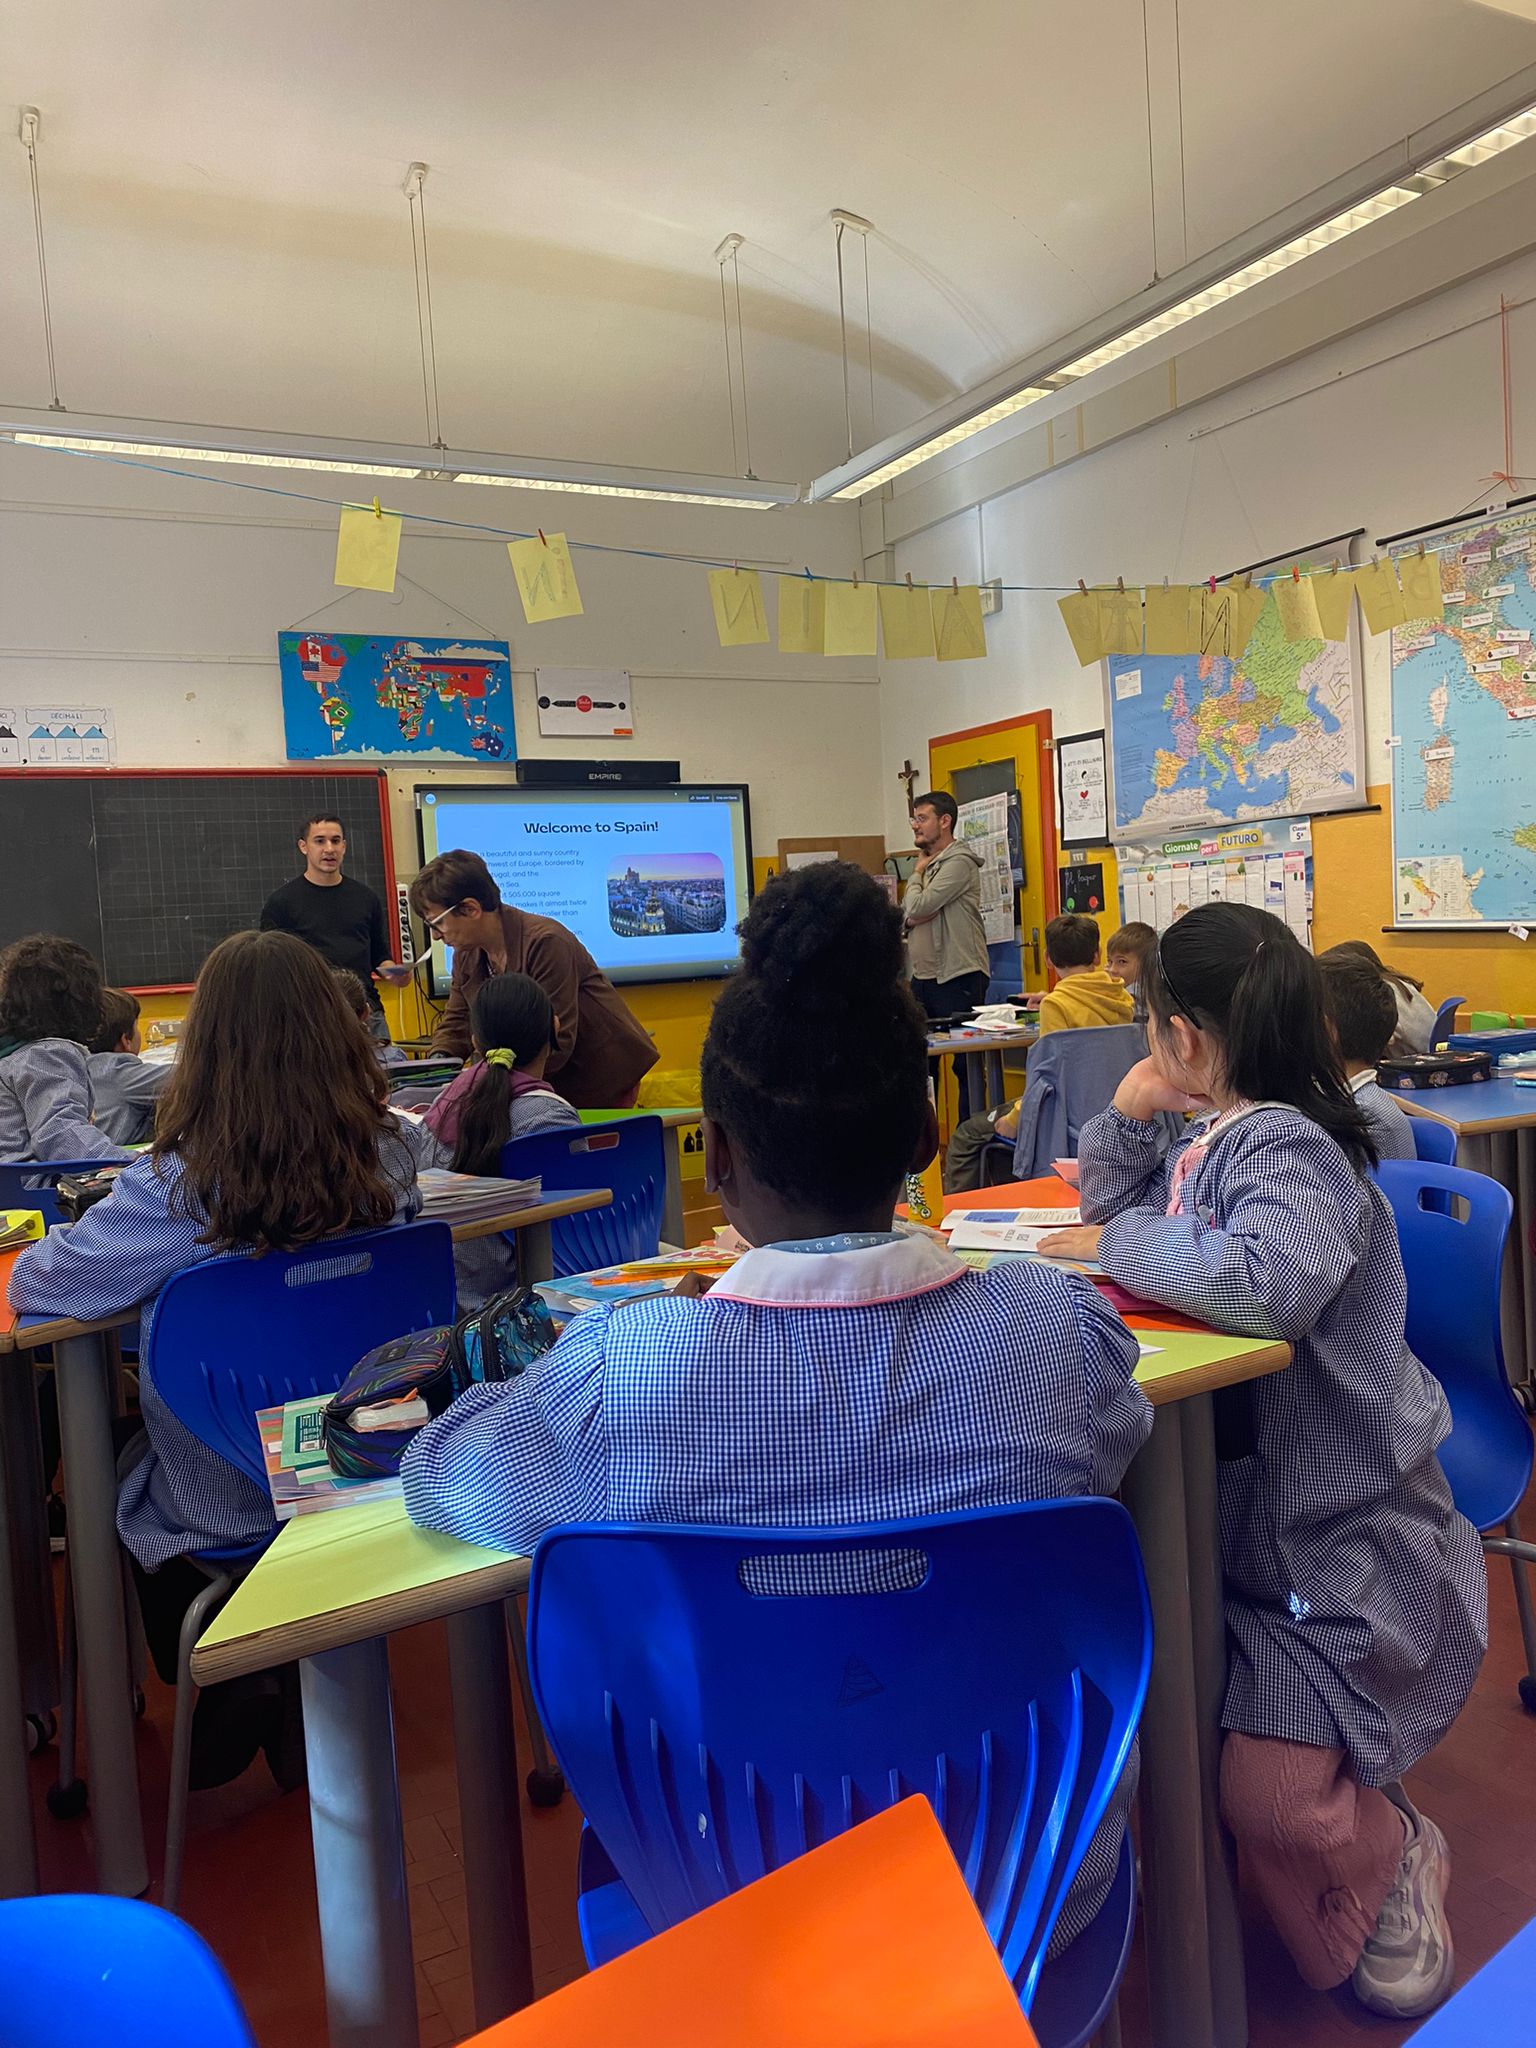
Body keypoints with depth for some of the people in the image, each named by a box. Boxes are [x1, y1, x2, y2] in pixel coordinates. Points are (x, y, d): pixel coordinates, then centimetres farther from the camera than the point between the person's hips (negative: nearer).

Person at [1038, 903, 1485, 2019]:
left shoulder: (1287, 1148, -21)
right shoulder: (1215, 1141, 5)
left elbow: (1262, 1282, -41)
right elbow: (1119, 1209, 22)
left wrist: (1123, 1242, -24)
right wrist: (1129, 1115, 3)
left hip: (1339, 1539, -9)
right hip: (1239, 1515, 9)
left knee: (1267, 1791, -14)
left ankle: (1390, 1858, 20)